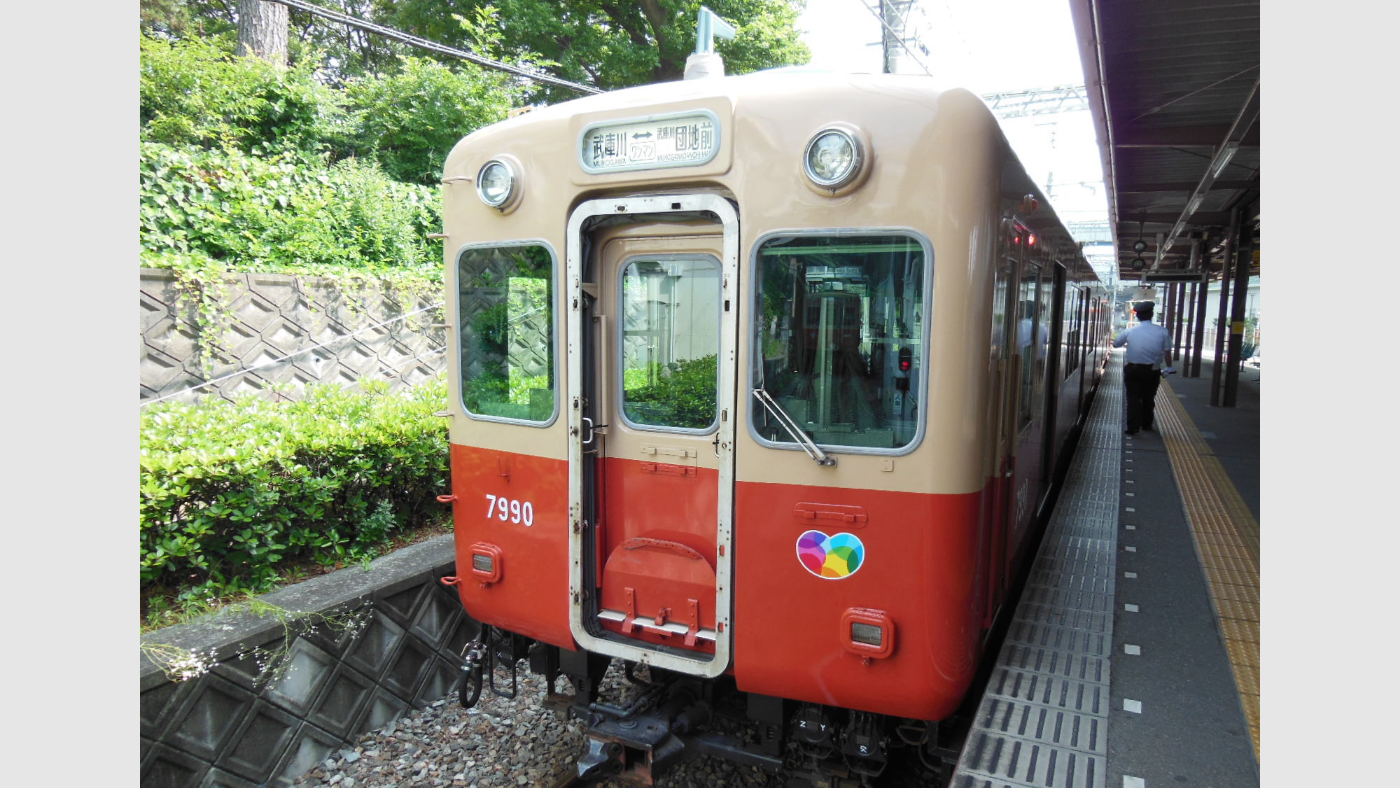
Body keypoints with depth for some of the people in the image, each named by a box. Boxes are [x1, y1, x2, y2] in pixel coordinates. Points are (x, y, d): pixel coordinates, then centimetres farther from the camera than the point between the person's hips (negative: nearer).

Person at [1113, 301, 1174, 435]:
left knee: (1133, 398, 4)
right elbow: (1167, 352, -4)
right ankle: (1146, 425, 30)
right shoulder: (1163, 331, -6)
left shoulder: (1130, 331, -4)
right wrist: (1168, 367, 10)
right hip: (1152, 371, 1)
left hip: (1133, 369, -1)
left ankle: (1133, 428, -3)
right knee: (1148, 398, 17)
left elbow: (1115, 344, 10)